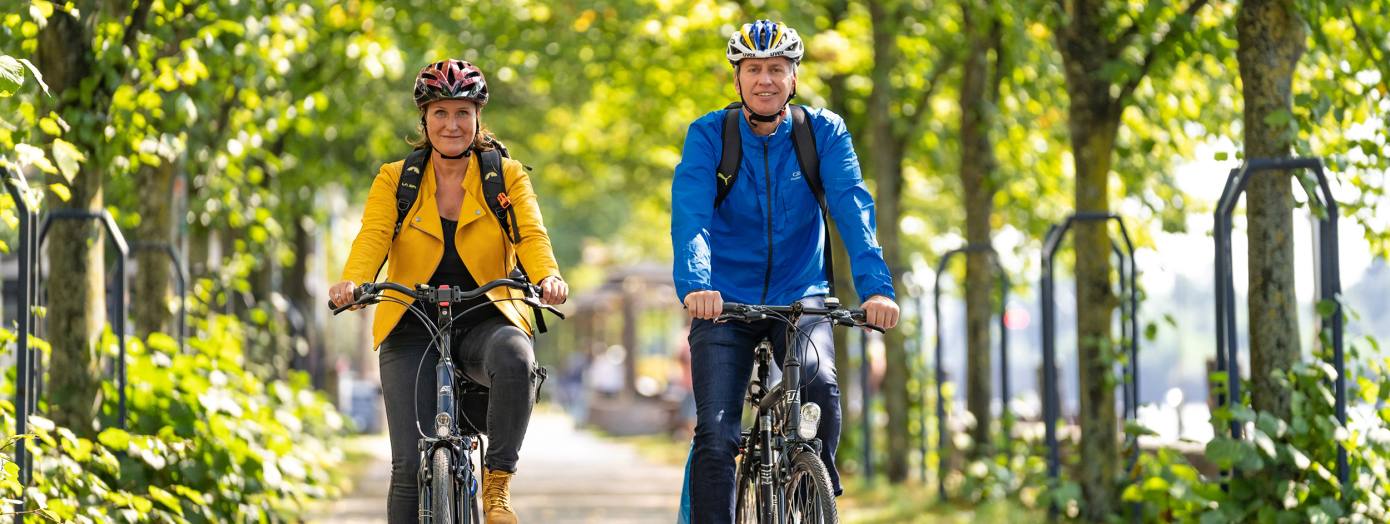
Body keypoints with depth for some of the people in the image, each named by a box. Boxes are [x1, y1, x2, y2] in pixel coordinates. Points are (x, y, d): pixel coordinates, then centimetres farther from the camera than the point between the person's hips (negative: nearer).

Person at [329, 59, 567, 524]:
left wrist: (548, 276, -32)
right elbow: (373, 237, -9)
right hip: (412, 329, 1)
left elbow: (531, 235, -9)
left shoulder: (507, 176, 6)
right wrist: (352, 281, -32)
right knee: (411, 465, -12)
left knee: (514, 356, -37)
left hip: (485, 322, -1)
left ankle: (498, 480, -21)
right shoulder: (394, 180, 7)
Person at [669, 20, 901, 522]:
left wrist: (875, 285, -34)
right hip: (725, 302, 0)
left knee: (819, 382, -28)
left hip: (799, 296, 0)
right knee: (716, 435, -13)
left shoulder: (824, 132, -5)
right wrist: (695, 284, -41)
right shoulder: (708, 135, -8)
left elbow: (853, 209, -17)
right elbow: (689, 214, -22)